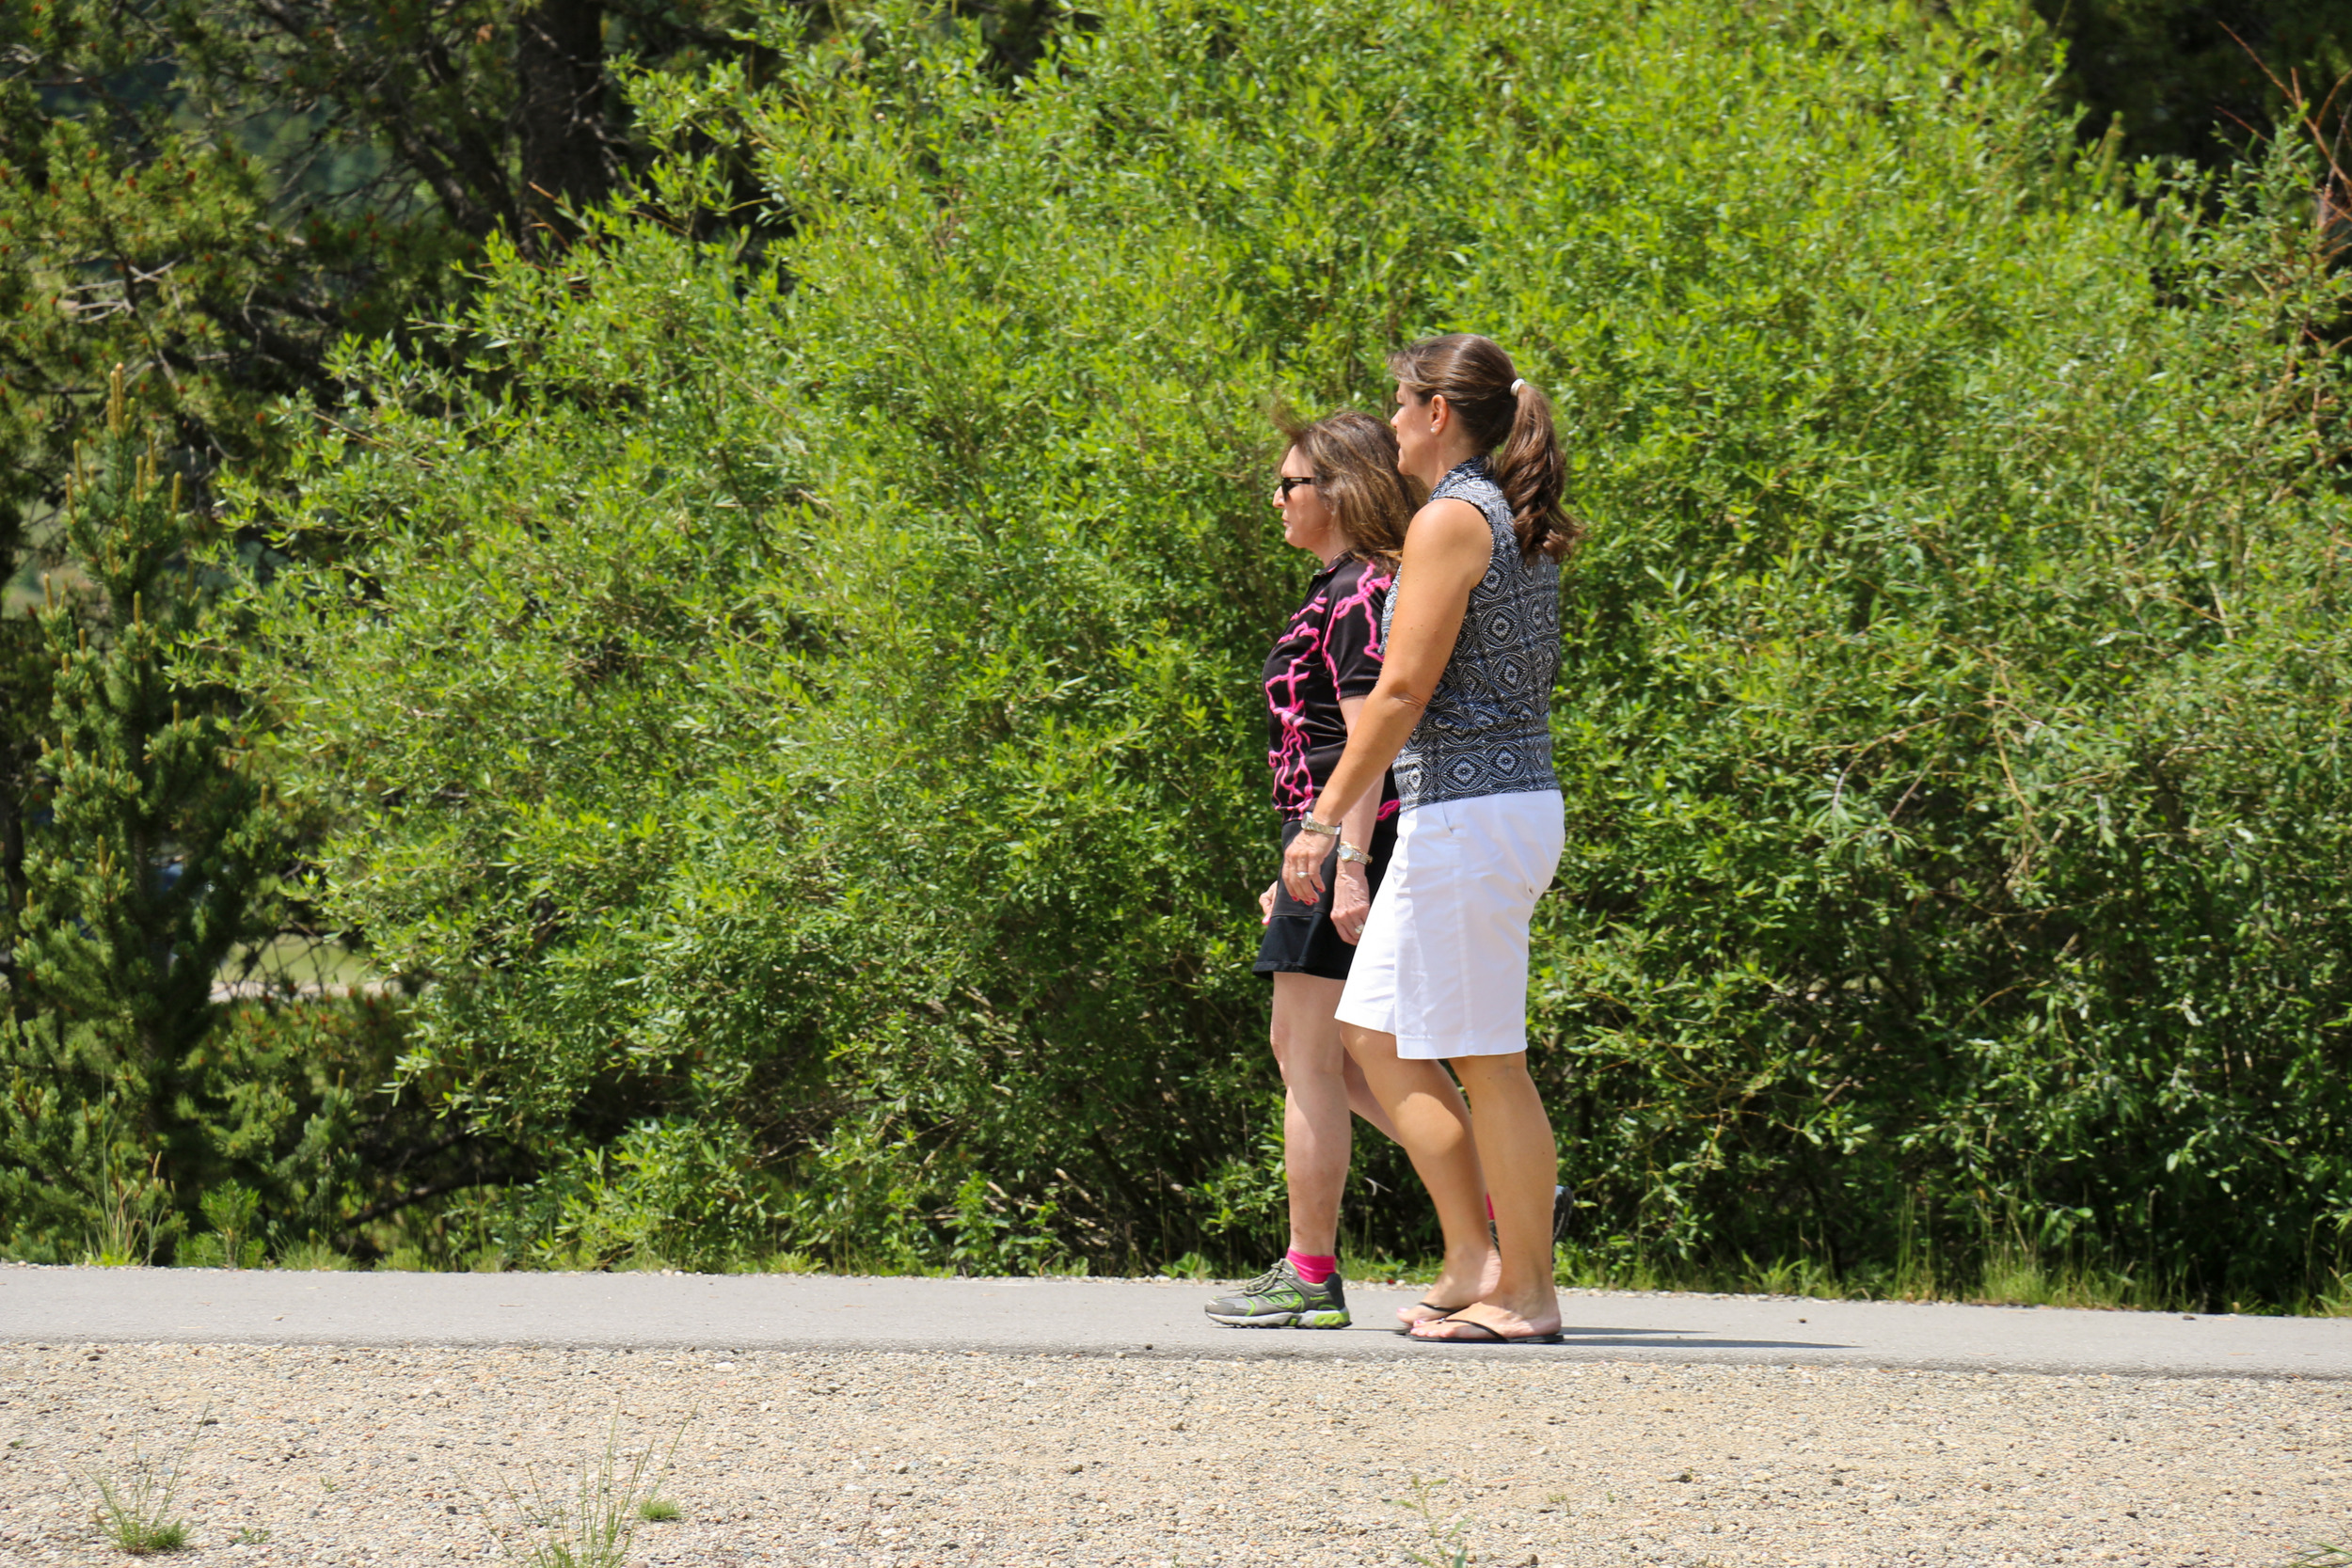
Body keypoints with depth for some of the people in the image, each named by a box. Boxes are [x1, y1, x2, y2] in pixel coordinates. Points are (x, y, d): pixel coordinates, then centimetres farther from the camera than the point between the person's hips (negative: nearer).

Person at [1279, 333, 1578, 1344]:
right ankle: (1475, 1260, 12)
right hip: (1474, 809, 10)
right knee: (1374, 1030, 13)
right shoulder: (1511, 522, 16)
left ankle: (1525, 1294, 1)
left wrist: (1326, 816, -14)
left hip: (1470, 808, -10)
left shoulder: (1451, 519, -13)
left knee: (1484, 1057, -4)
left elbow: (1403, 690, -17)